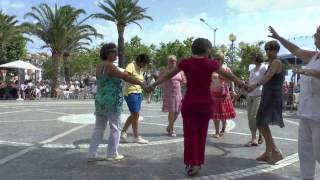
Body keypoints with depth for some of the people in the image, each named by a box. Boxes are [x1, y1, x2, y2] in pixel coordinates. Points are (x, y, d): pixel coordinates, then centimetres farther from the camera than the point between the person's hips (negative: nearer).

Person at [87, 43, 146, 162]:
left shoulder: (100, 66, 13)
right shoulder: (109, 66, -15)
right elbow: (125, 77, -19)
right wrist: (141, 83, -17)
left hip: (100, 100, 9)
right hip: (111, 101, -9)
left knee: (99, 128, 11)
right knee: (115, 128, 4)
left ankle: (92, 154, 14)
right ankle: (112, 154, 12)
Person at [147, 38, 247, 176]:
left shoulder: (185, 63, -4)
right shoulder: (211, 64, -3)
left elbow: (168, 75, 3)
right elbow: (228, 75, 7)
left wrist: (153, 85, 13)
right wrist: (242, 84, 21)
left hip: (190, 104, -1)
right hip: (206, 104, 1)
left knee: (190, 134, 7)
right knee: (201, 134, 14)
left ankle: (192, 164, 5)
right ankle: (198, 162, 21)